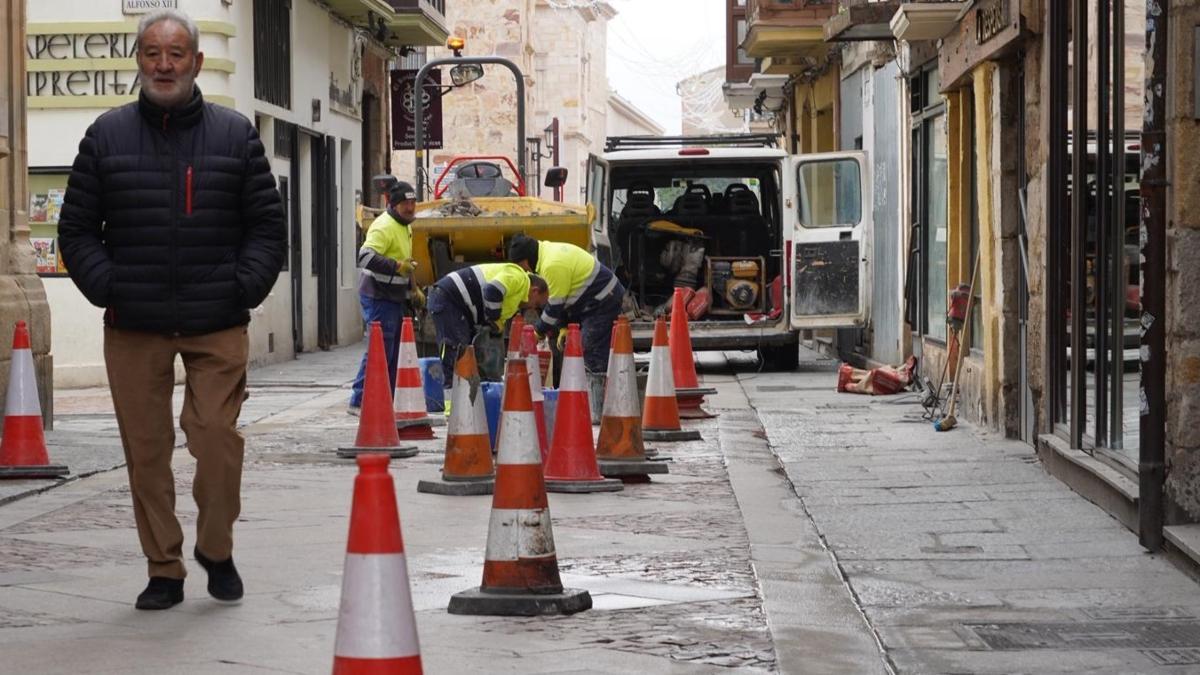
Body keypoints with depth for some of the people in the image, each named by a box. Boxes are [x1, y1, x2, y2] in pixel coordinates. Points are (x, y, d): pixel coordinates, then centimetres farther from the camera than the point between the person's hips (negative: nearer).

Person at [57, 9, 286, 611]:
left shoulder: (236, 135, 7)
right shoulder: (106, 136, 8)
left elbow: (268, 227, 9)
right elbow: (77, 229, 10)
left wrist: (243, 289, -4)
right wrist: (106, 288, -3)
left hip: (217, 329, -1)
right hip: (133, 329, 1)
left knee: (218, 437, -7)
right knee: (146, 450, 3)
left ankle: (215, 548, 16)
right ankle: (163, 570, 15)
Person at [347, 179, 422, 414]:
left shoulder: (404, 226, 17)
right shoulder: (384, 226, -16)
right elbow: (366, 257, -30)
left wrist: (413, 289, 25)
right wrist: (397, 266, -34)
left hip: (395, 298, 10)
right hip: (379, 298, -10)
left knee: (394, 352, 13)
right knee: (379, 351, -12)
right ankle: (360, 401, -9)